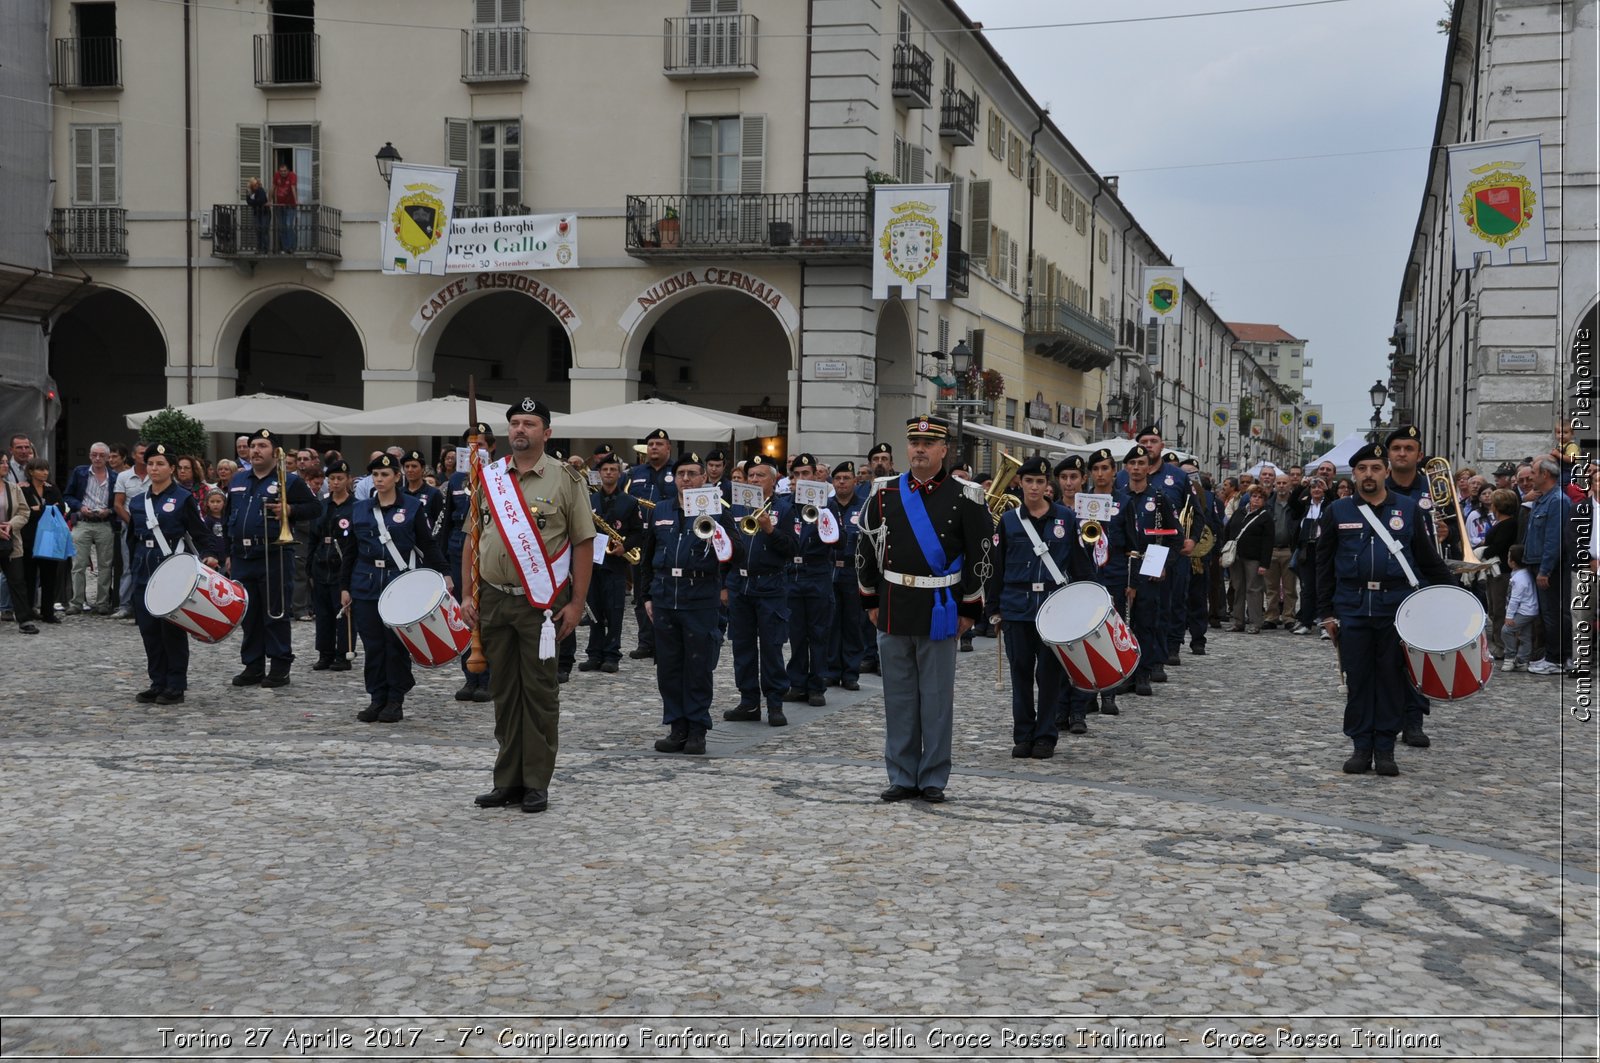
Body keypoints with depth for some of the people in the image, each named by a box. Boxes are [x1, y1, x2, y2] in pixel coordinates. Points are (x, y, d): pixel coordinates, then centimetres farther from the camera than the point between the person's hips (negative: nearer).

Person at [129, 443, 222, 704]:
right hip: (145, 572, 6)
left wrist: (210, 554, -25)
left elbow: (200, 532, -7)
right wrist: (135, 572, 15)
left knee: (172, 629, -3)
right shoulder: (139, 502, 13)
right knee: (149, 629, 6)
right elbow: (135, 538, 18)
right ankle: (158, 683, 14)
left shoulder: (183, 498, -4)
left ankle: (175, 686, 4)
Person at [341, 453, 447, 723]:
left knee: (396, 645, 0)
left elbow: (428, 545, -2)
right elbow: (350, 552, 13)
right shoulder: (359, 510, 9)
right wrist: (344, 587, 10)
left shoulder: (413, 507, 0)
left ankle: (395, 701, 9)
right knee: (372, 645, 4)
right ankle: (377, 699, 13)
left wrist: (443, 574, -13)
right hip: (366, 587, 3)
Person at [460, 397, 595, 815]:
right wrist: (468, 595, 6)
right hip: (494, 599, 4)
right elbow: (472, 539, 13)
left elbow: (583, 544, -5)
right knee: (504, 691, 10)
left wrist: (576, 603, -9)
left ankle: (537, 783, 8)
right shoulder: (489, 478, 10)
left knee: (539, 691, 0)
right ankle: (508, 780, 18)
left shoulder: (565, 479, -3)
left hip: (541, 603, -4)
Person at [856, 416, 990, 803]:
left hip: (940, 613, -3)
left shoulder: (965, 497, -4)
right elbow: (866, 549, 11)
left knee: (936, 698, 3)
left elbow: (981, 555, -1)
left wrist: (970, 608, -2)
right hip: (894, 611, 3)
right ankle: (902, 776, 17)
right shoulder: (884, 493, 4)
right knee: (898, 697, 8)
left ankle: (933, 779, 13)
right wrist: (872, 601, 9)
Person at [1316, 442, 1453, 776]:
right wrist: (1326, 613, 4)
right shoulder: (1337, 512, 6)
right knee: (1357, 679, 3)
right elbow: (1324, 566, 8)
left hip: (1396, 607, 0)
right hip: (1352, 609, 0)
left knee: (1391, 677, 3)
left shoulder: (1408, 509, 7)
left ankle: (1385, 748, 11)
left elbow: (1429, 558, 9)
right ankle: (1361, 746, 12)